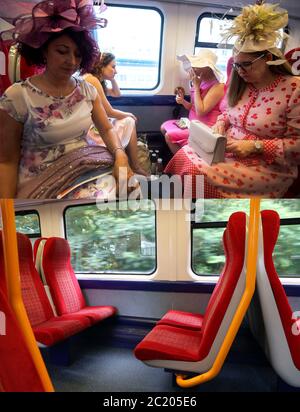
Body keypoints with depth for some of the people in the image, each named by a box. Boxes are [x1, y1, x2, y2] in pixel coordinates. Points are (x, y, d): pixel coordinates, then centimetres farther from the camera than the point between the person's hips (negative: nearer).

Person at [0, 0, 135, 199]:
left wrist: (120, 155, -18)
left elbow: (107, 129, 6)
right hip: (40, 182, -5)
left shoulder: (88, 90, 7)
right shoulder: (17, 96, -9)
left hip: (86, 171, 6)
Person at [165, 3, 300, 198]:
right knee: (184, 156, -10)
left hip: (267, 167, -7)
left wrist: (255, 146, -22)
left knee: (197, 172, -23)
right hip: (227, 151, 7)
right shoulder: (242, 85, 8)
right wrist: (221, 123, -2)